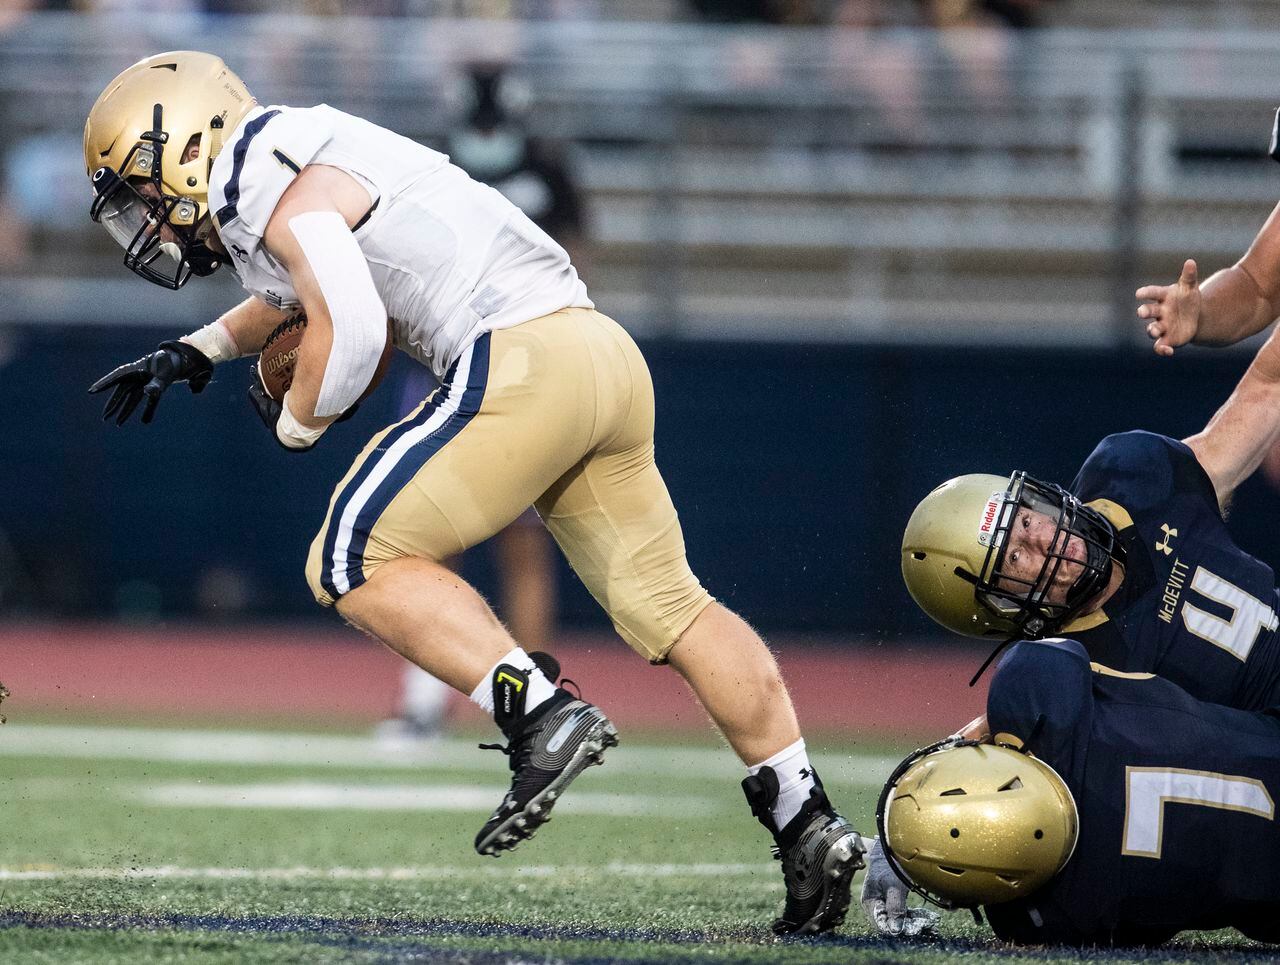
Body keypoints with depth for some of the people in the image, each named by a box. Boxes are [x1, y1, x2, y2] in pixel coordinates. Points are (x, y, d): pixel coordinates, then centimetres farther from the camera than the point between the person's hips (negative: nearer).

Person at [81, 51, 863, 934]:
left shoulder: (276, 188, -5)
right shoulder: (306, 170, 24)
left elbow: (350, 330, -17)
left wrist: (295, 422, 1)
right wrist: (202, 350, 43)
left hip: (524, 360, -10)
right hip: (607, 356, 10)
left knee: (356, 562, -5)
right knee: (667, 605, 12)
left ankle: (542, 714, -16)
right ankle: (811, 829, 10)